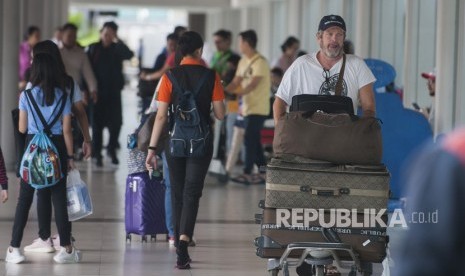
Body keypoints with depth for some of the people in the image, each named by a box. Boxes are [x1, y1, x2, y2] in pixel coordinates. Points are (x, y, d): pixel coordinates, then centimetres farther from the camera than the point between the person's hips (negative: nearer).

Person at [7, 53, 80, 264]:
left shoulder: (27, 95, -3)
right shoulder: (62, 96, -1)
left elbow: (22, 128, 1)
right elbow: (67, 130, -2)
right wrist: (70, 156, 4)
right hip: (57, 148, 0)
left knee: (24, 199, 6)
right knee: (59, 198, 5)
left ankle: (14, 249, 3)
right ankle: (66, 249, 7)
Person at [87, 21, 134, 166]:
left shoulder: (117, 49, 5)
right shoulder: (93, 49, 2)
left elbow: (129, 55, -16)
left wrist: (117, 41, -16)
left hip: (114, 92, 1)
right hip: (97, 92, -1)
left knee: (116, 122, -1)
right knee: (97, 123, 3)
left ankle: (112, 150, 18)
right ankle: (97, 154, 10)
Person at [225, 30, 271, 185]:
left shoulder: (260, 62, -13)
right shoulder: (243, 62, 14)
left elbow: (253, 84, -22)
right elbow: (236, 82, 11)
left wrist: (237, 93, -31)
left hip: (258, 108, -9)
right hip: (248, 107, 9)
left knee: (249, 139, -11)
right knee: (254, 141, 10)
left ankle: (247, 173, -10)